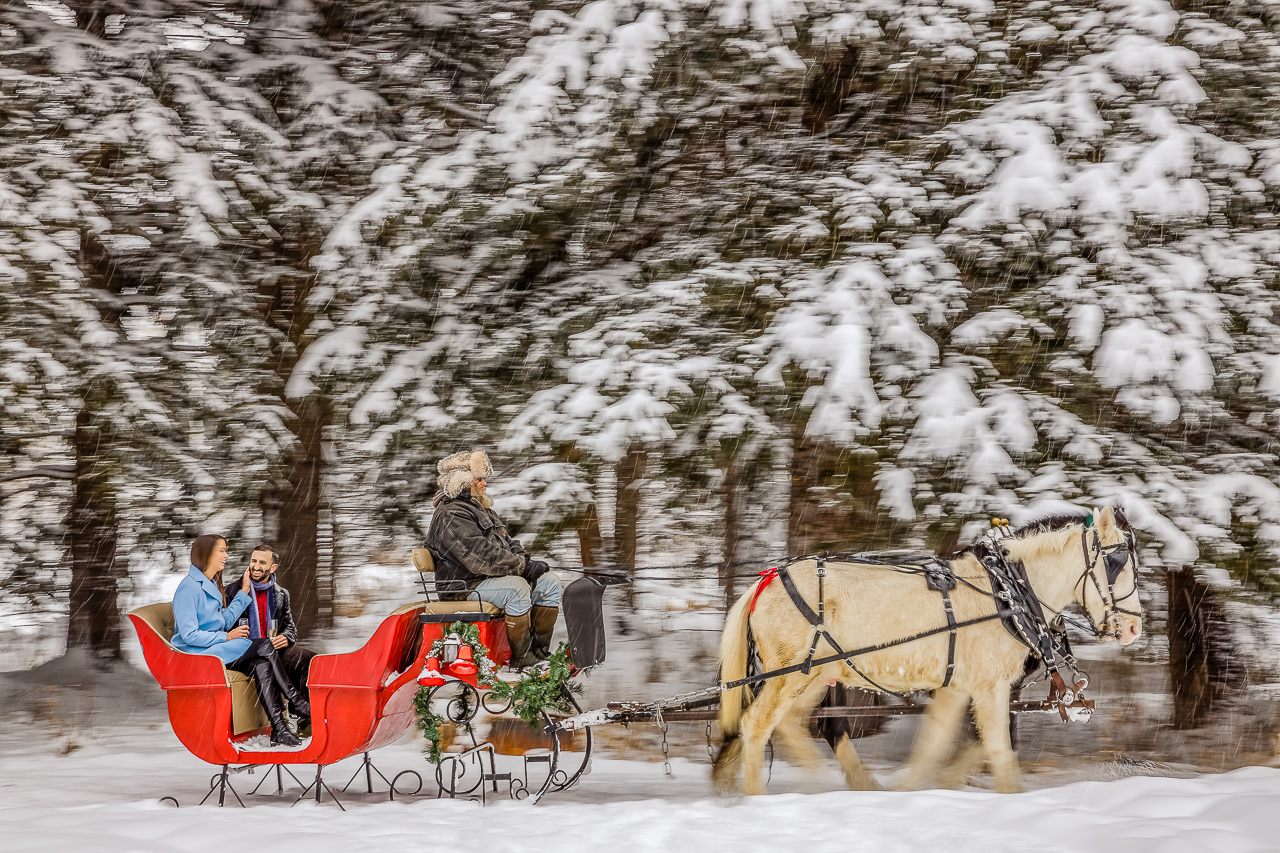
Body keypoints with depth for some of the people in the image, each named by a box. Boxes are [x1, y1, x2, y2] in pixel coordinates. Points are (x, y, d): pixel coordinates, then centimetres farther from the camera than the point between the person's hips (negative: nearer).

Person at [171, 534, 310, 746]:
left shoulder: (211, 585, 17)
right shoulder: (189, 588, -14)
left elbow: (224, 621, 19)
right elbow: (189, 635, -19)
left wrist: (243, 593, 14)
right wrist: (227, 637, -17)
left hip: (216, 647, 9)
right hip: (197, 653, -9)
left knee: (261, 665, -21)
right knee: (264, 647, -21)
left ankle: (278, 729, -30)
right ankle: (297, 703, -12)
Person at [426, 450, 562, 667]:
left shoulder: (482, 509, 20)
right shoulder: (451, 517, -16)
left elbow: (507, 543, 22)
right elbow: (482, 557, -25)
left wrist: (526, 561, 0)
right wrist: (524, 566, -22)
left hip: (491, 576, 10)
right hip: (464, 586, -10)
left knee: (550, 583, -1)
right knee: (516, 588, -35)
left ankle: (539, 650, -2)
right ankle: (520, 657, -27)